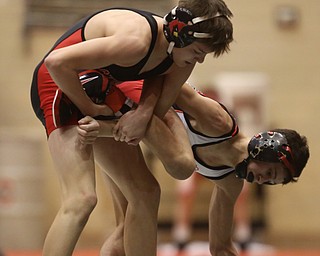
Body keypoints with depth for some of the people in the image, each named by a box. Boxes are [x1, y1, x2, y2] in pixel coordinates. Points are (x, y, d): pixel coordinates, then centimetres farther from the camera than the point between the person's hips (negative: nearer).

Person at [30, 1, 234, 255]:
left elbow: (159, 108, 2)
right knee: (82, 199, -25)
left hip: (99, 94, 9)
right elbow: (56, 63, -32)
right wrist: (90, 109, -21)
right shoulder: (136, 41, -32)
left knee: (145, 192, 8)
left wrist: (144, 112, -21)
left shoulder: (182, 61, -6)